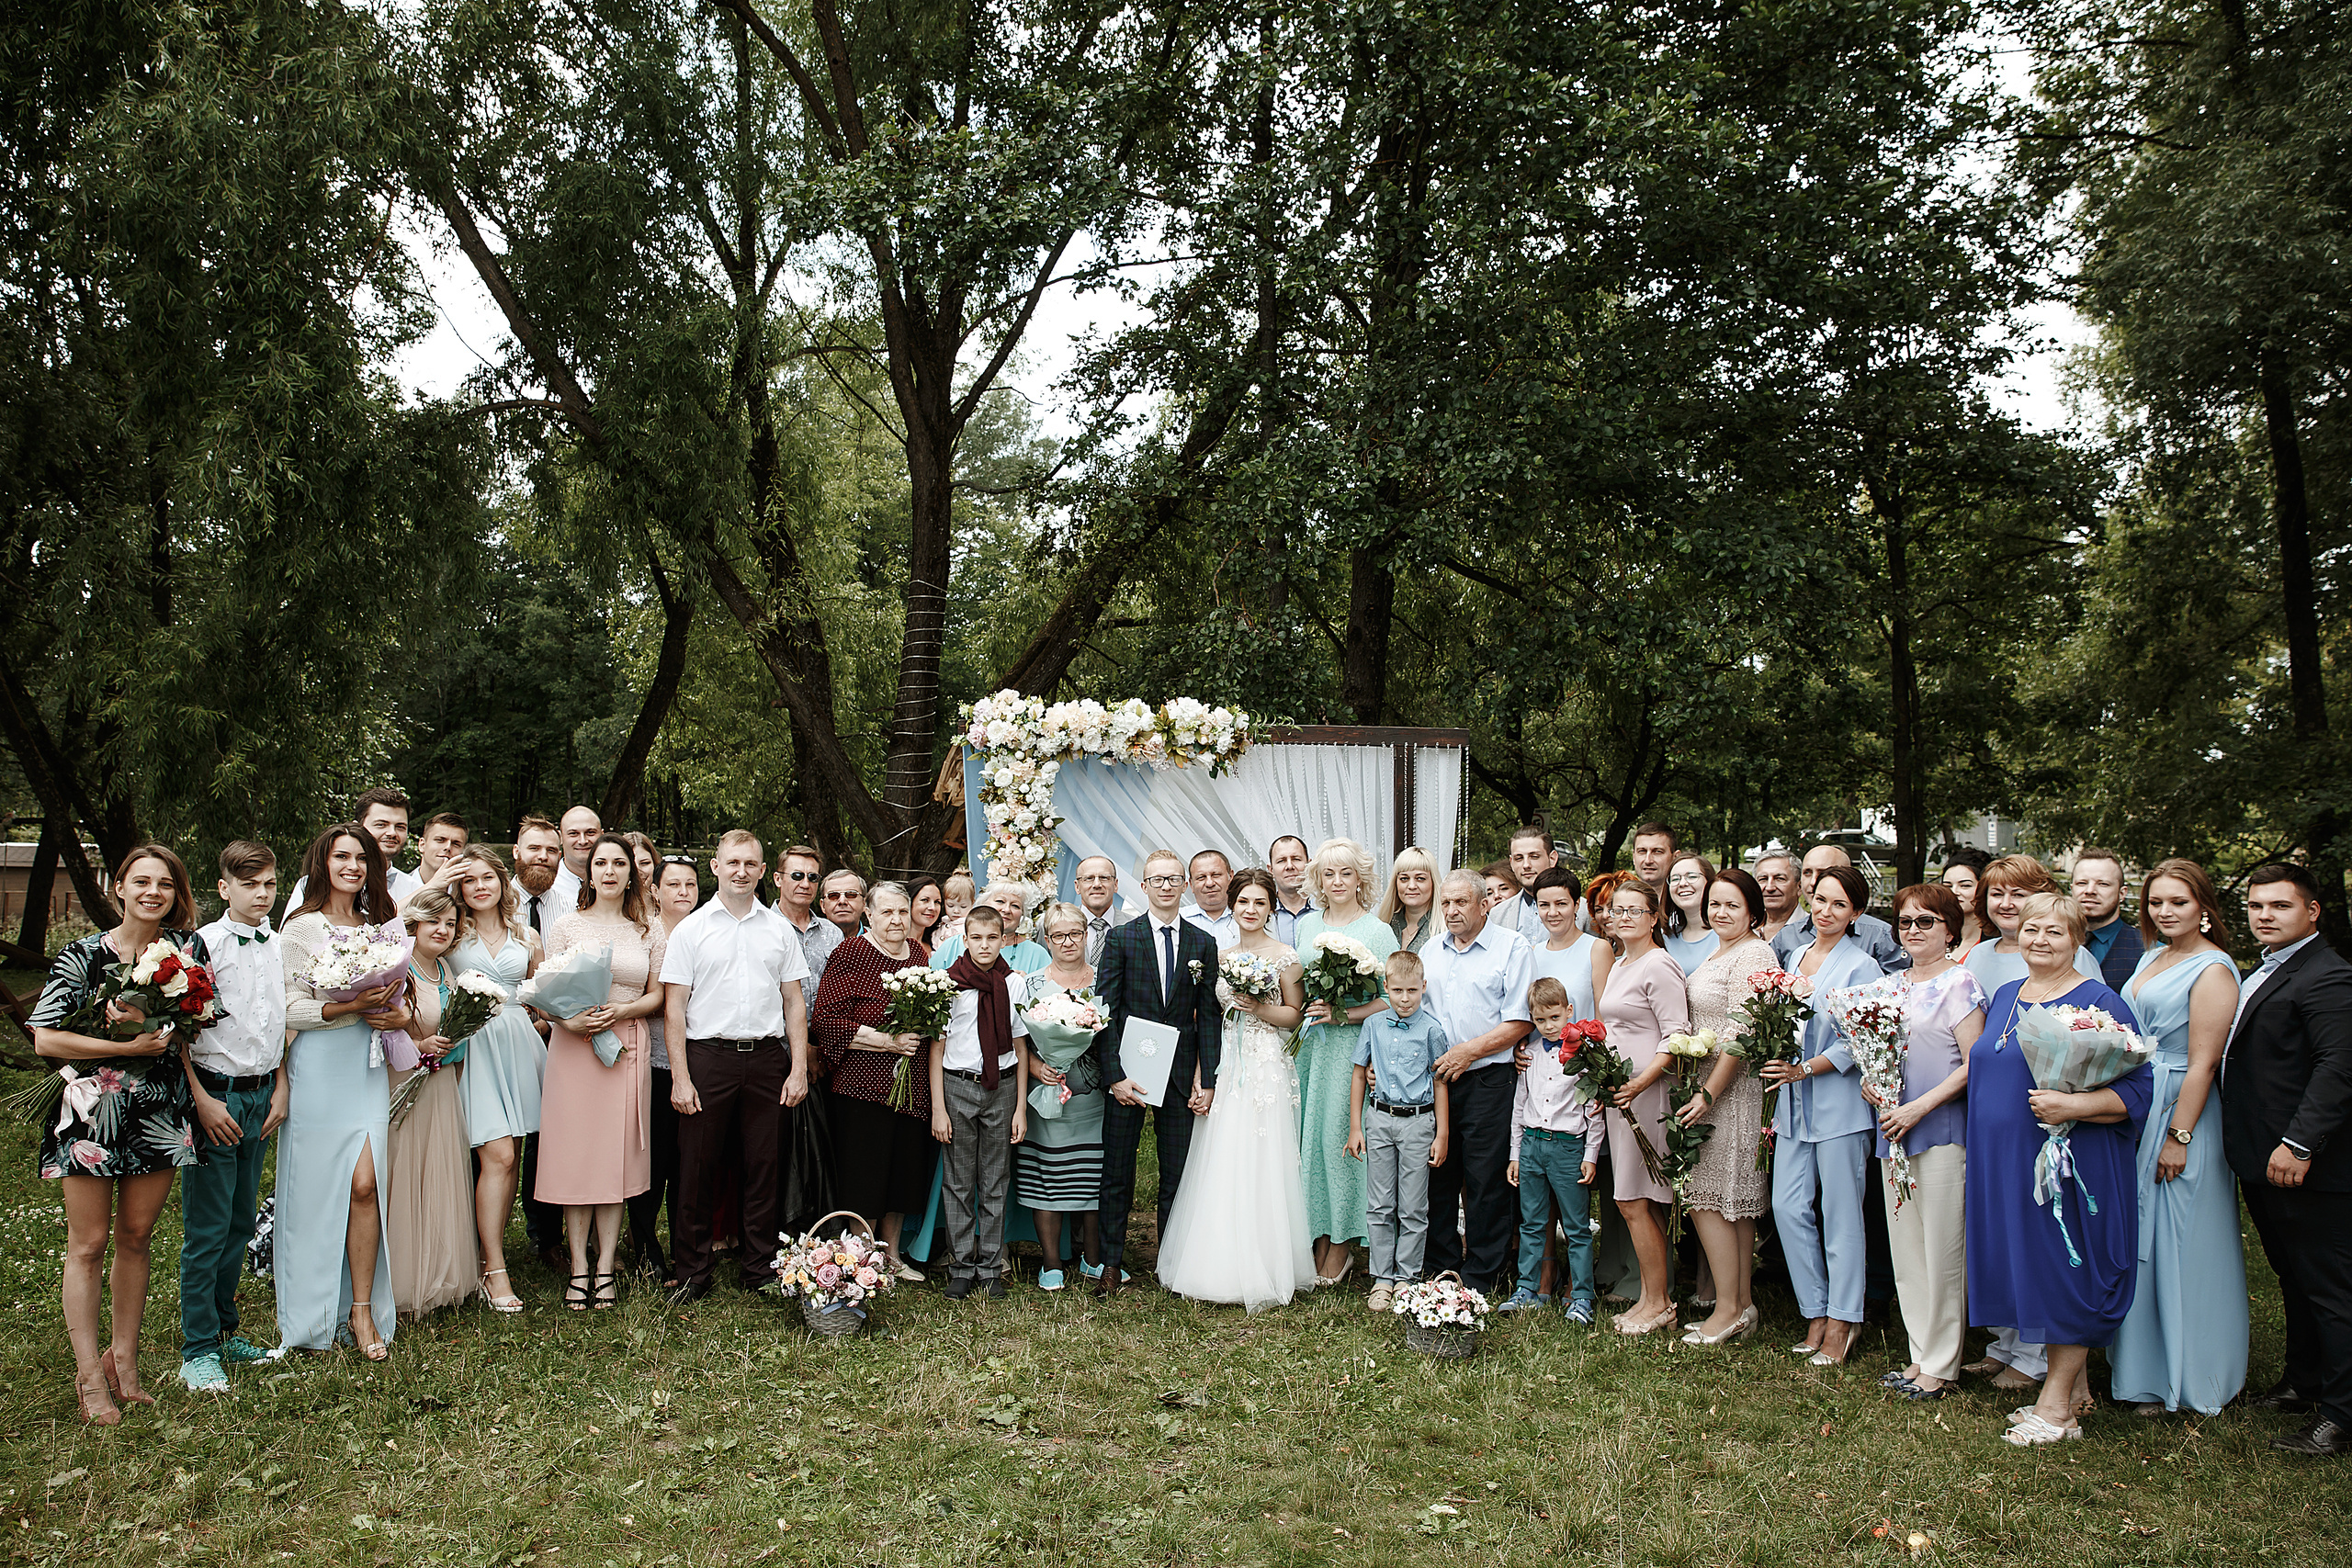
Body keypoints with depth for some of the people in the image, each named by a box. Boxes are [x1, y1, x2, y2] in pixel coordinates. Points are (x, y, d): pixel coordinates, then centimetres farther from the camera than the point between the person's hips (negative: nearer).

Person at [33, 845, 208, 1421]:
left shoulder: (187, 947, 3)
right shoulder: (84, 955, -7)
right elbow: (46, 1039, -10)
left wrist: (149, 1018, -11)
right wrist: (129, 1046, -16)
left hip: (160, 1110, 3)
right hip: (93, 1109, -3)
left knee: (136, 1237, 11)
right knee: (89, 1243, 3)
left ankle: (124, 1360, 23)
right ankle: (90, 1375, 13)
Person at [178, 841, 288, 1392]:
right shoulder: (203, 945, -9)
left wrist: (280, 1088, 9)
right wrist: (203, 1100, -13)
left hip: (262, 1094, 6)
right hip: (215, 1093, -6)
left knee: (240, 1222, 13)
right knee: (206, 1229, -2)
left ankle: (222, 1329, 25)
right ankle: (198, 1349, 7)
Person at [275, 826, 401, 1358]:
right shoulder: (301, 927, -1)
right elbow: (288, 1009, -7)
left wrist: (390, 1012, 1)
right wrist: (349, 1007, -19)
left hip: (368, 1065, 4)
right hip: (319, 1067, -4)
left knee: (364, 1184, -4)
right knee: (317, 1187, 1)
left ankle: (363, 1309, 2)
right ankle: (314, 1313, 15)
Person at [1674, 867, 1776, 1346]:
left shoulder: (1753, 953, -13)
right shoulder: (1718, 953, 17)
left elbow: (1742, 1034, -18)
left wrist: (1709, 1093, -19)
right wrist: (1701, 1089, 16)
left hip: (1732, 1088, -9)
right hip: (1708, 1085, 9)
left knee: (1707, 1199, -6)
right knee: (1734, 1205, 11)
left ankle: (1729, 1310, 1)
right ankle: (1742, 1305, 17)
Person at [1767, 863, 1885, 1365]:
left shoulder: (1861, 966, -7)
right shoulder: (1796, 957, 13)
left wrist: (1804, 1069, -18)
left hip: (1840, 1103, -6)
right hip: (1794, 1103, 6)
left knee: (1840, 1216, 1)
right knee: (1788, 1207, 3)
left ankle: (1841, 1322, 13)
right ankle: (1816, 1313, 17)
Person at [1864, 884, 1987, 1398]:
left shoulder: (1958, 983, -7)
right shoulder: (1893, 982, 13)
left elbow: (1973, 1063, -13)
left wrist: (1919, 1107, -18)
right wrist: (1869, 1083, 3)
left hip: (1942, 1127, -7)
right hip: (1893, 1126, 7)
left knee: (1941, 1248, -2)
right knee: (1904, 1245, 11)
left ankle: (1942, 1365, 8)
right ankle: (1921, 1353, 21)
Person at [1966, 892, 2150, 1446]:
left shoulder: (2099, 1002, -9)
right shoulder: (2005, 997, 13)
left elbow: (2135, 1089, -13)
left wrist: (2072, 1107, -26)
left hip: (2071, 1165, -7)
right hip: (2005, 1164, 7)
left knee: (2065, 1274, 0)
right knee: (2028, 1269, 10)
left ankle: (2056, 1404, 10)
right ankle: (2076, 1389, 24)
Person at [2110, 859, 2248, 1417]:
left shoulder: (2213, 970, -13)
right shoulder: (2152, 955, 11)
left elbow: (2203, 1063, -16)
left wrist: (2178, 1137, -19)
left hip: (2180, 1113, -8)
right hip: (2134, 1110, 8)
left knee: (2178, 1245, 1)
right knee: (2139, 1240, 14)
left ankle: (2185, 1377, 13)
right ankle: (2143, 1364, 26)